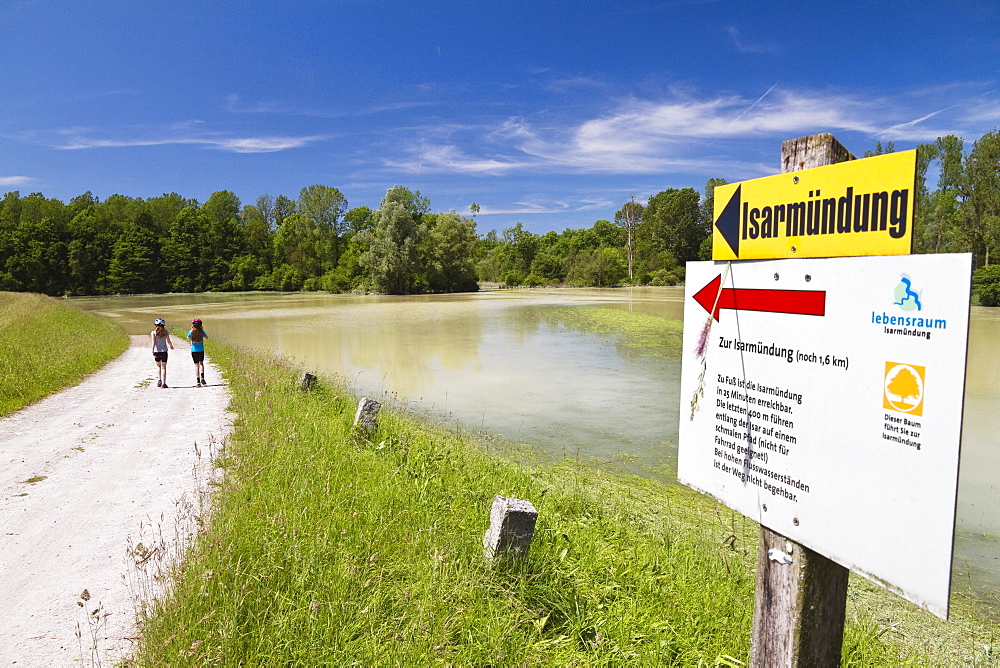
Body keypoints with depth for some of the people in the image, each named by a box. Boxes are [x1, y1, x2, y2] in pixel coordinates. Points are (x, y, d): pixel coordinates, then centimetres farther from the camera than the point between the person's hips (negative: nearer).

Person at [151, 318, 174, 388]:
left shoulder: (153, 333, -5)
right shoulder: (166, 332, -2)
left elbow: (153, 343, -12)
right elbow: (169, 342, 4)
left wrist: (152, 352, -14)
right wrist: (171, 346, 26)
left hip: (156, 352, 0)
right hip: (164, 351, 0)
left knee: (158, 366, 21)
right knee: (163, 367, 4)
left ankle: (159, 379, 5)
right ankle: (163, 383, 1)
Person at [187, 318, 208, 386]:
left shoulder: (191, 332, -5)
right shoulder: (201, 331, -6)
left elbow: (188, 338, 13)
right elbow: (206, 337, 10)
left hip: (194, 350, 0)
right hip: (201, 350, 0)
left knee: (196, 365, 4)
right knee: (201, 363, 18)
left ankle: (198, 381, -1)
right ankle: (202, 377, 1)